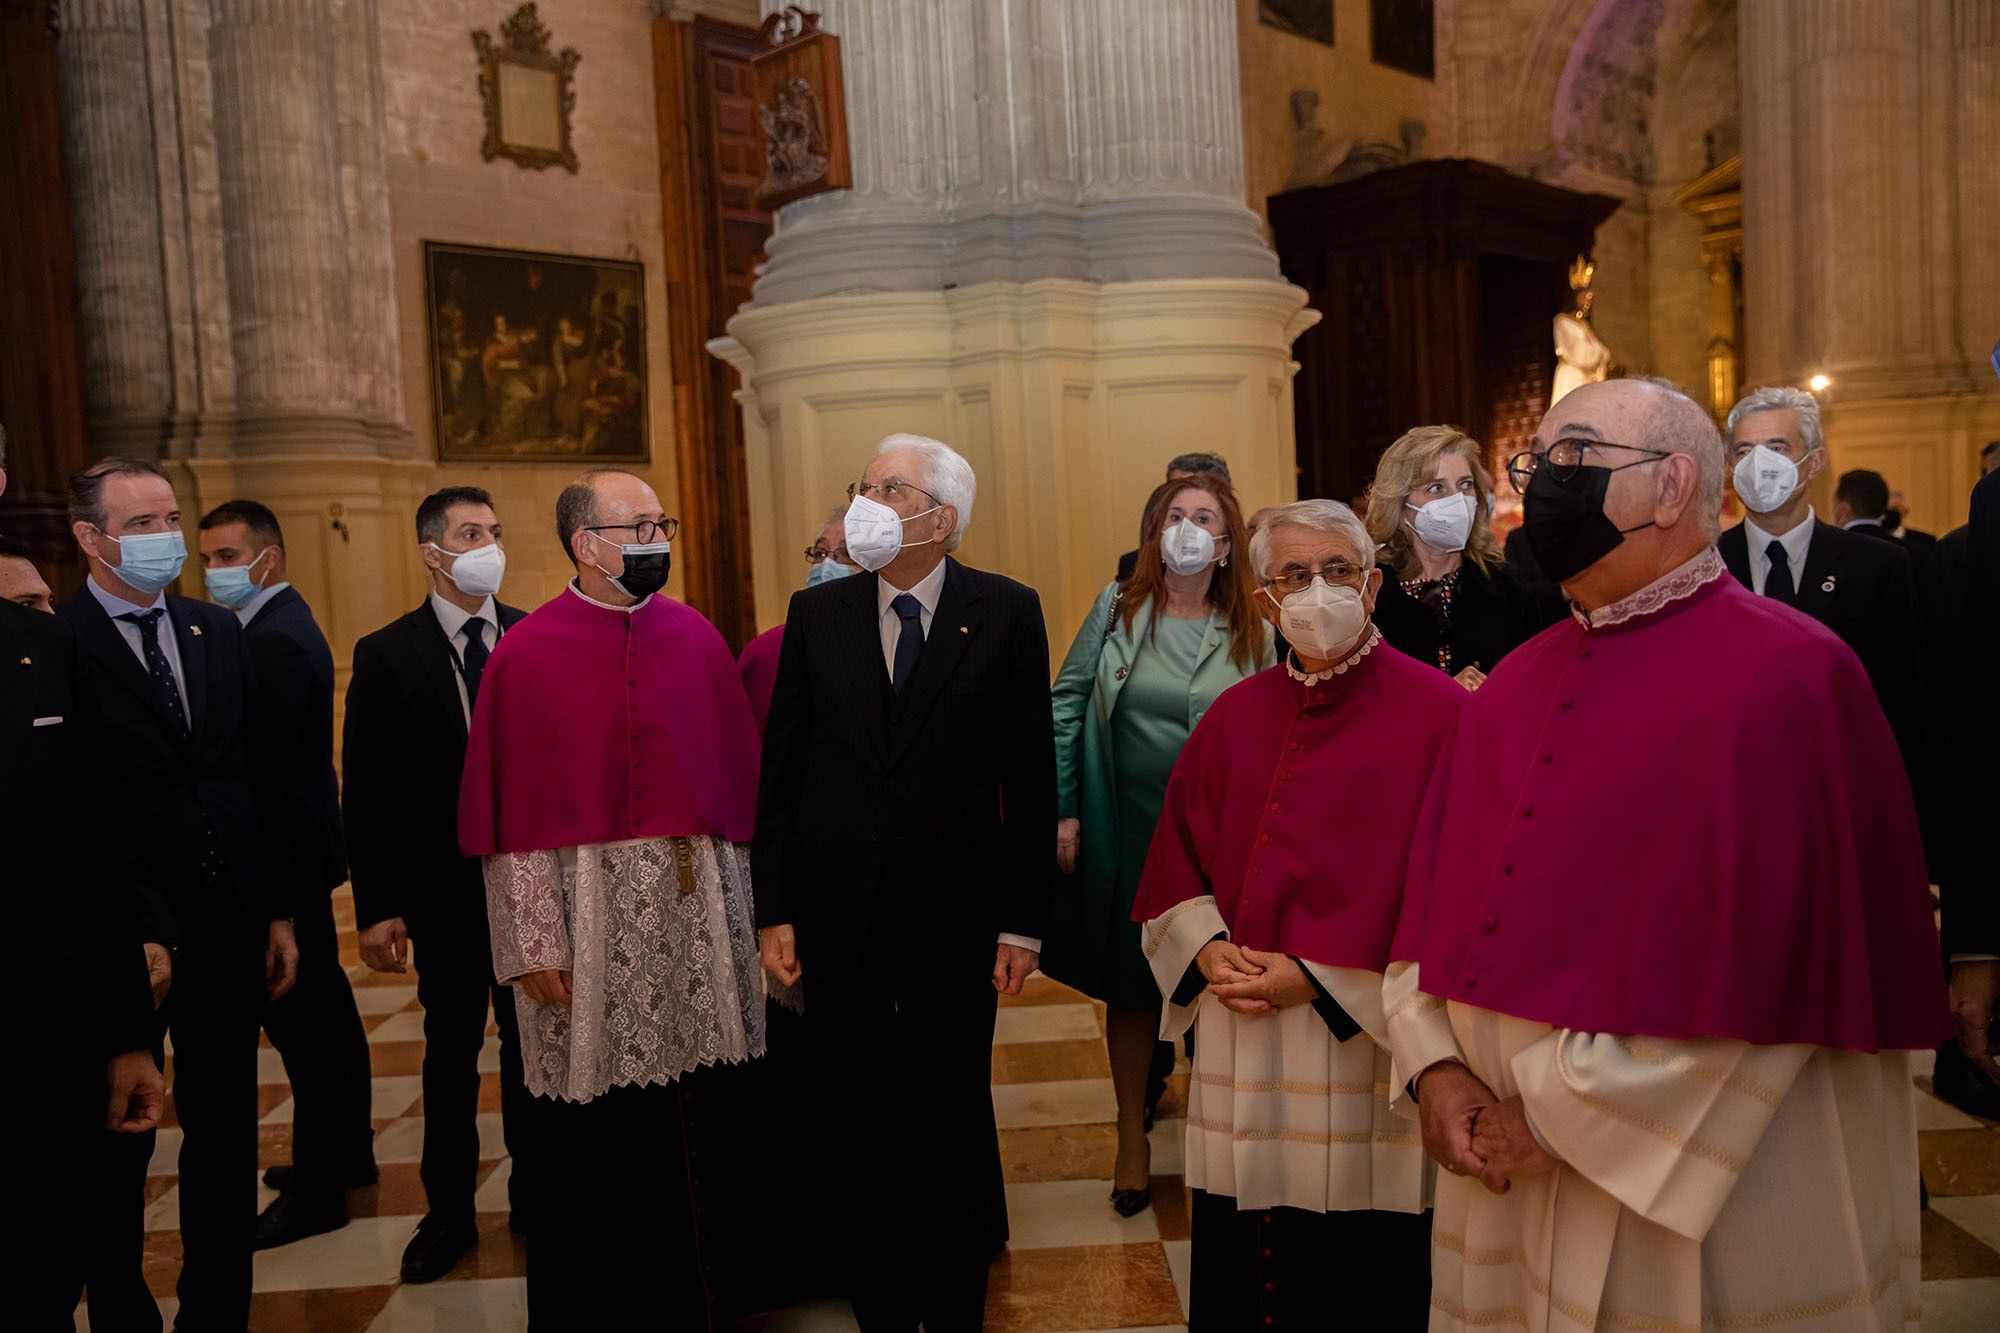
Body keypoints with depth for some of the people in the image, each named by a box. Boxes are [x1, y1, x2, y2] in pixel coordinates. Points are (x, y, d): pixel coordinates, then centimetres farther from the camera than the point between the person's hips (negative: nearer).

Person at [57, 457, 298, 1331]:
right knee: (118, 1145, 12)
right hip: (122, 933, -5)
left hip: (230, 927, 5)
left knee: (225, 1130, 15)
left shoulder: (219, 633, 8)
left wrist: (277, 910, 8)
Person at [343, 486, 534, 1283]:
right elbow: (366, 792, -5)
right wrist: (376, 908, -9)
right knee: (451, 1047, 13)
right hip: (444, 887, -1)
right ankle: (449, 1211, 29)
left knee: (530, 1041, 13)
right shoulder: (386, 655, -4)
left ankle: (534, 1192, 30)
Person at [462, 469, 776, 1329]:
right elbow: (512, 817, -6)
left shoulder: (695, 636, 5)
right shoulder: (526, 655, -5)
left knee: (705, 1112, 11)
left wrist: (738, 905, 7)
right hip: (590, 909, -3)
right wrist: (532, 943, -10)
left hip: (696, 908, 3)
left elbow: (735, 776, 9)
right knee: (602, 1133, 9)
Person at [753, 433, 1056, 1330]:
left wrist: (1023, 921, -7)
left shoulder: (1007, 612, -5)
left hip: (952, 923, -2)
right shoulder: (816, 613, 2)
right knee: (859, 1136, 14)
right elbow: (780, 772, 3)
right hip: (837, 921, 2)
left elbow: (1029, 776, -5)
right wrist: (774, 910, 0)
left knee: (956, 1131, 14)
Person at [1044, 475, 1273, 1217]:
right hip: (1126, 835, 0)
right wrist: (1063, 812, -6)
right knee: (1130, 985, 11)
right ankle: (1133, 1140, 28)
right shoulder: (1117, 610, 1)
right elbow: (1067, 706, 0)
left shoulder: (1251, 633, 1)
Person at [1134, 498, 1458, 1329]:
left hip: (1364, 1047, -4)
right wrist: (1208, 950, -7)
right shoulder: (1234, 715, 7)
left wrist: (1318, 978, -14)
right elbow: (1178, 858, 12)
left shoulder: (1436, 712, -7)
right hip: (1242, 1052, 4)